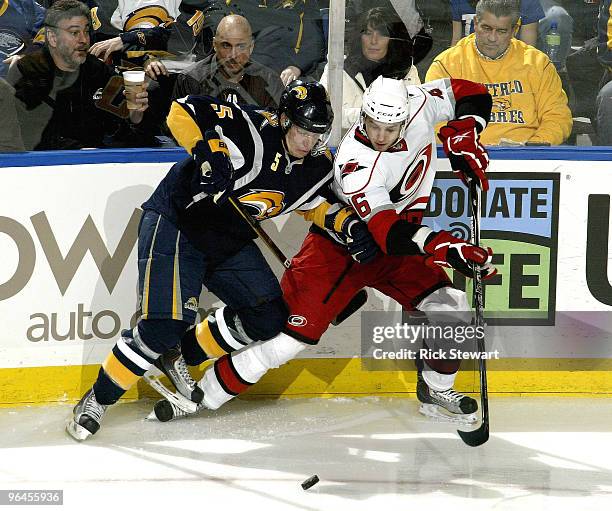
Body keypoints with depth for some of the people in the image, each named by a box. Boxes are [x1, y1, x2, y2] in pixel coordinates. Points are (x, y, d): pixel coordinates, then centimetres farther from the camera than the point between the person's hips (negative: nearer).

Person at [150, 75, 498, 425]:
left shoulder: (418, 105, -15)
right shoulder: (356, 162, -32)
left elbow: (471, 94, 2)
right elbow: (387, 231, -40)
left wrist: (463, 140, -13)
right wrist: (442, 246, -52)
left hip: (400, 242, 6)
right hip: (340, 243, -6)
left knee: (451, 307, -10)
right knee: (297, 326, -13)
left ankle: (437, 391, 14)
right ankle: (203, 393, -4)